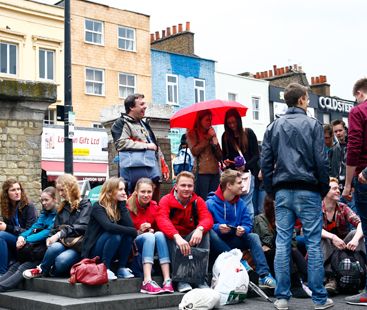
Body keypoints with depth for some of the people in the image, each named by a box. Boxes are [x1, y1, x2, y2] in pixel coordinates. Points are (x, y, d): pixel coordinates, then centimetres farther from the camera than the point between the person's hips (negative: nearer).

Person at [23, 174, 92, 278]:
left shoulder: (85, 205, 3)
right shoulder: (62, 207, 21)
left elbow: (81, 227, -11)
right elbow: (56, 227, 18)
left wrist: (60, 234, -18)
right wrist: (51, 237, -4)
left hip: (78, 245, -4)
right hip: (62, 242, 4)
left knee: (61, 260, -35)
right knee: (54, 247, -35)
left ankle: (42, 270, -8)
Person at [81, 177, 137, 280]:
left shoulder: (119, 206, 4)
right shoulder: (98, 207, -14)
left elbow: (129, 226, -13)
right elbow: (109, 227, -32)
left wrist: (123, 204, -12)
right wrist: (133, 231, -27)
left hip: (112, 252, 6)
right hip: (94, 251, -6)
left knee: (127, 234, -20)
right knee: (115, 234, -30)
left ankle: (122, 268, -9)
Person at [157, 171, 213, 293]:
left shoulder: (198, 201, 0)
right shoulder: (166, 200, -9)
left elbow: (207, 218, -17)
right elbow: (162, 221, -28)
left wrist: (200, 229, -42)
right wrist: (177, 237, -47)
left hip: (191, 239, 2)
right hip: (173, 240, -2)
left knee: (204, 232, -26)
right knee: (167, 235, -34)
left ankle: (201, 278, -27)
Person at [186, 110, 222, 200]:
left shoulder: (211, 132, 19)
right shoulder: (192, 133, 6)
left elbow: (220, 155, 15)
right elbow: (194, 151, -9)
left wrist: (215, 140, -2)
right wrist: (207, 138, -6)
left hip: (215, 171, 5)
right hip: (201, 171, -5)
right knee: (202, 200, -10)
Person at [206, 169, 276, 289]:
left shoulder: (241, 204, 7)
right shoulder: (210, 203, -10)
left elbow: (248, 225, 1)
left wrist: (243, 230, -20)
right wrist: (218, 228, -32)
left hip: (233, 241, 4)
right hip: (216, 243, -4)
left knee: (253, 237, -19)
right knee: (210, 233, -35)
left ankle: (264, 276, -31)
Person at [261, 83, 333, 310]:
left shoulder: (273, 127, 9)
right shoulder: (312, 125, -2)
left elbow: (266, 162, 7)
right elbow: (321, 161, -6)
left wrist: (271, 190, 13)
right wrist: (324, 189, 4)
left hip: (282, 192, 3)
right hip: (308, 191, -3)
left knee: (282, 244, 4)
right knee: (314, 244, 1)